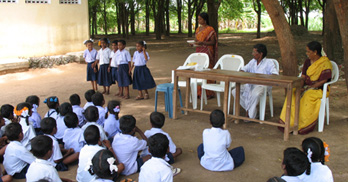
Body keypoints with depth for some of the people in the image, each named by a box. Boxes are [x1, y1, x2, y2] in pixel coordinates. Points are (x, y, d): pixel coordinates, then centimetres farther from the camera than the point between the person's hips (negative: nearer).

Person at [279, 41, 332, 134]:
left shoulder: (325, 64, -10)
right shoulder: (307, 62, 11)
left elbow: (322, 82, -16)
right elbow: (303, 77, 8)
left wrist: (307, 88, -20)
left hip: (320, 89, -6)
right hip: (306, 87, 6)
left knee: (308, 96, -37)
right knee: (292, 93, -23)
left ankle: (302, 126, -30)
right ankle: (289, 122, -29)